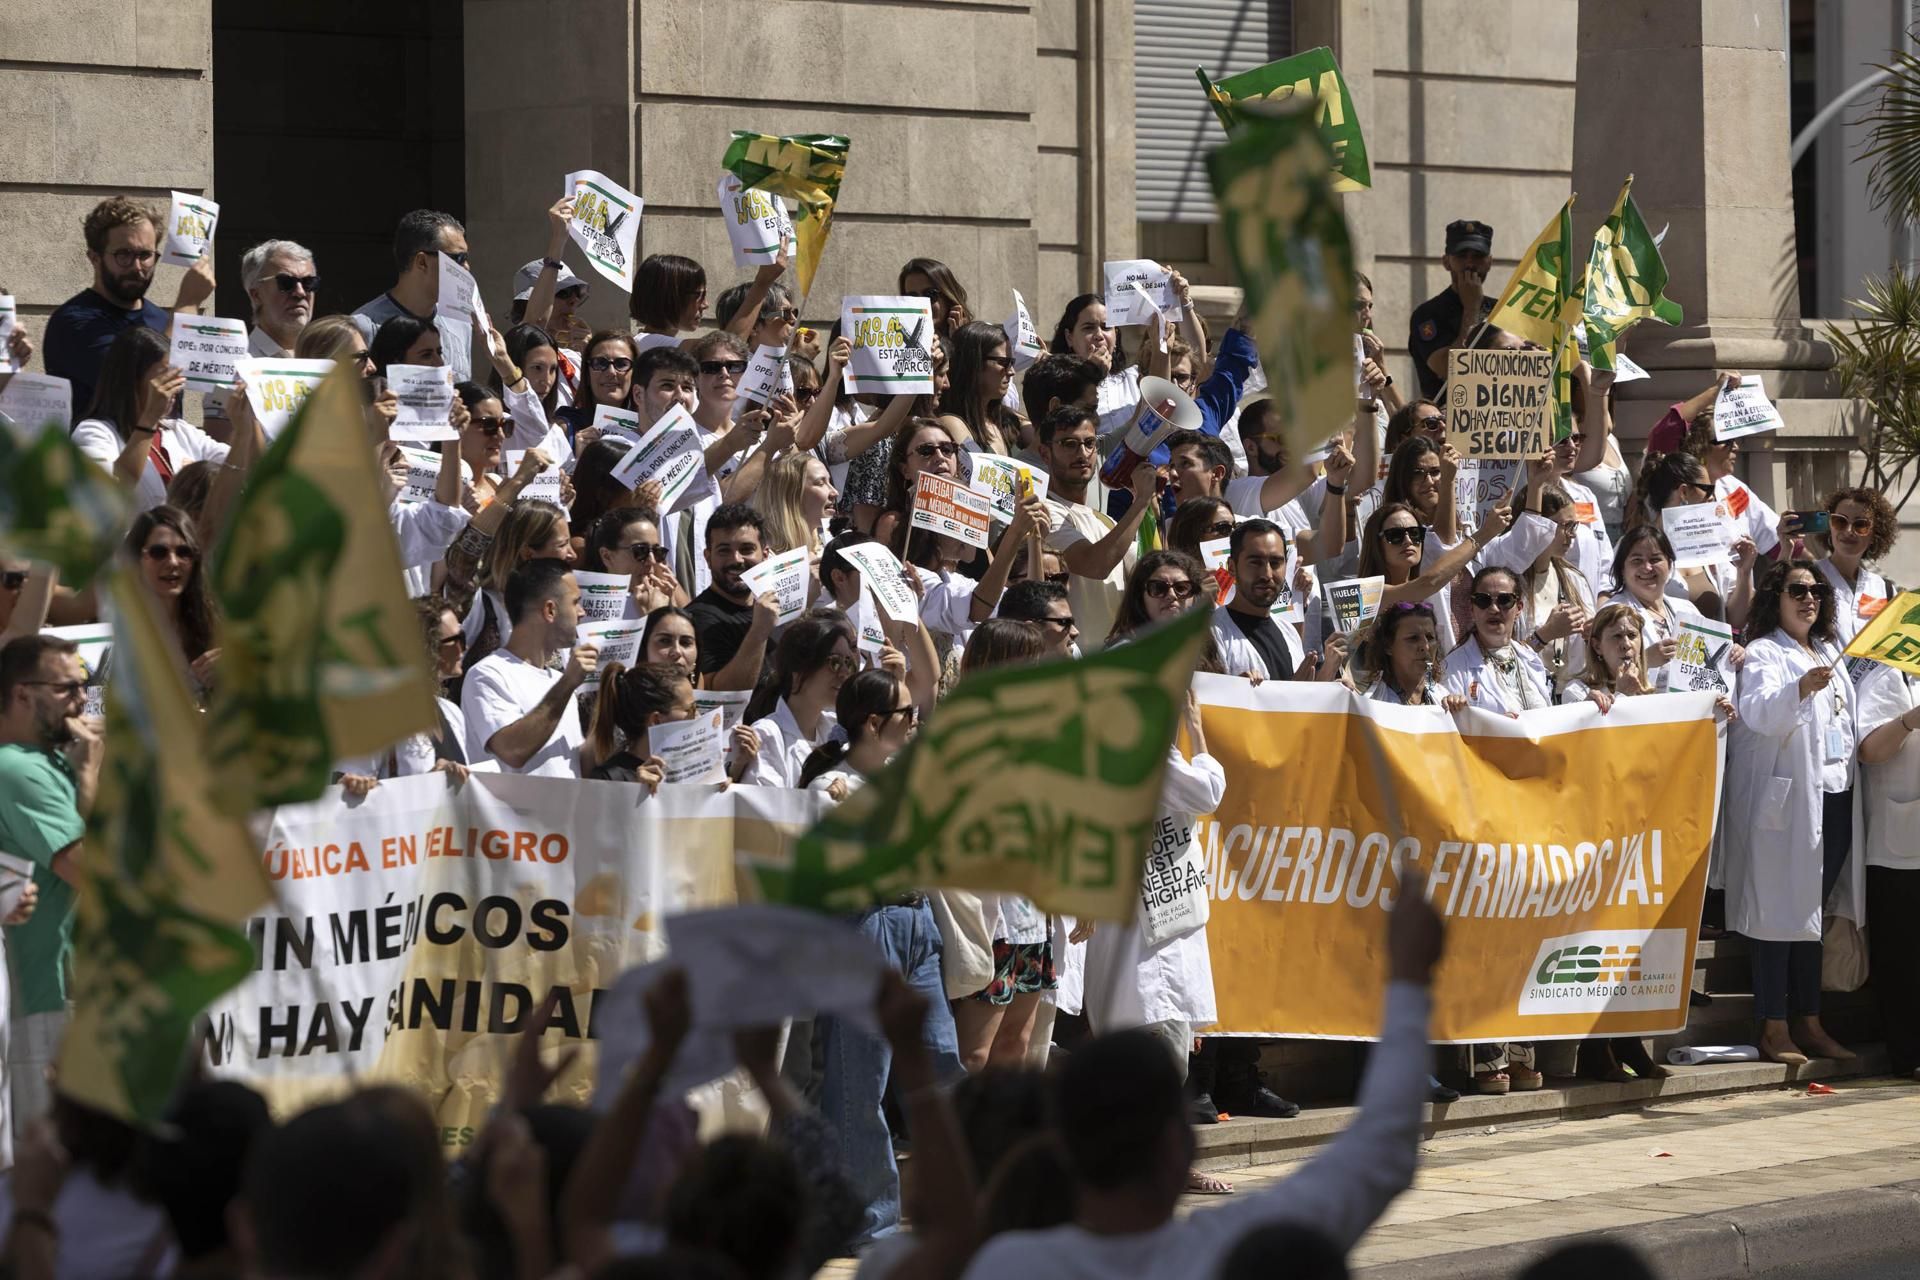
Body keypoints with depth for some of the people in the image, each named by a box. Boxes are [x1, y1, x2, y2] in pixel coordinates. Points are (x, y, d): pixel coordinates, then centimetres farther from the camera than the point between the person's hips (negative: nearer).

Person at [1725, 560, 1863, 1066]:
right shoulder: (1763, 654, -5)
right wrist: (1801, 688, -39)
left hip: (1836, 797, 7)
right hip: (1788, 797, -7)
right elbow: (1759, 713, -23)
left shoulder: (1830, 654, 19)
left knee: (1813, 911, 11)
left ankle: (1809, 1024, 16)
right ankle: (1773, 1030, -4)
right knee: (1781, 910, -6)